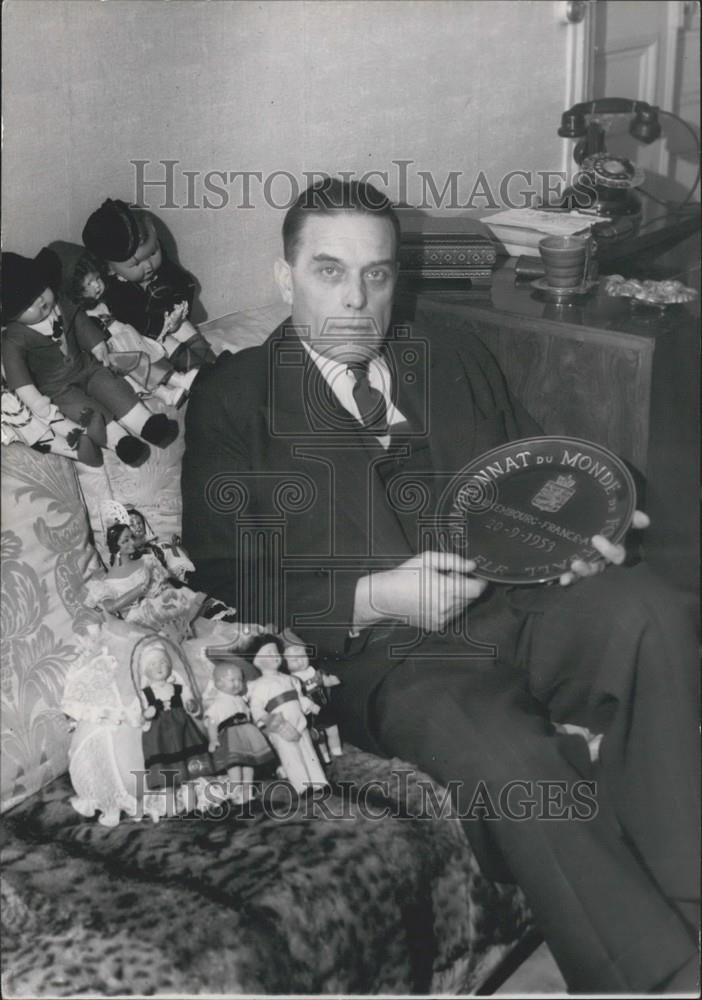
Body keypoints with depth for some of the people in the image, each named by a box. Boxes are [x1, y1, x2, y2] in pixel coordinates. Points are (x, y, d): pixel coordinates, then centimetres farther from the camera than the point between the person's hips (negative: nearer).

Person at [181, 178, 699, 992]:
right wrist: (370, 598, -12)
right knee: (508, 755, -35)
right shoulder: (233, 396, 9)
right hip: (389, 653, -4)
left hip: (522, 613, 4)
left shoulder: (458, 362, 23)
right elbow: (220, 579, 2)